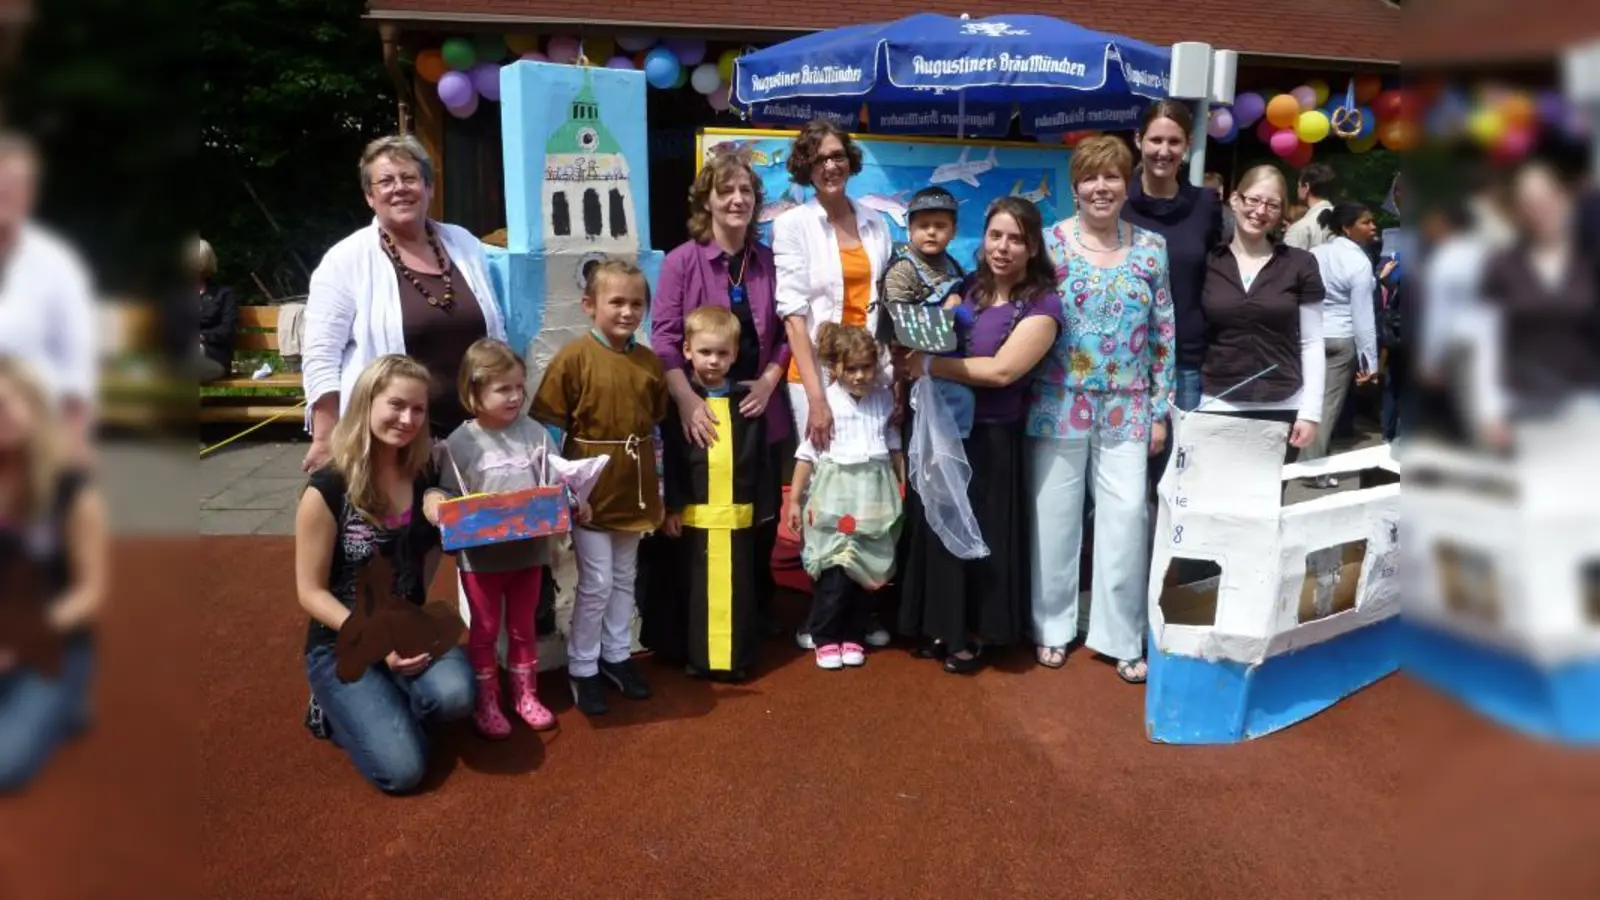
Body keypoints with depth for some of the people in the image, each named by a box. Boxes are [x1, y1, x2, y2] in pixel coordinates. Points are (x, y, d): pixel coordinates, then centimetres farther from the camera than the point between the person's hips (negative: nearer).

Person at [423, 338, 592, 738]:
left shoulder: (535, 434, -4)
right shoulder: (460, 443, -11)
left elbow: (556, 485, -4)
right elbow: (447, 494, -6)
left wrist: (575, 506, -20)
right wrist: (432, 498, -27)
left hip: (529, 551, 3)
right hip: (480, 556, -2)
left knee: (523, 627, 18)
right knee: (484, 630, 13)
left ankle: (526, 695, 35)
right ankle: (485, 703, 28)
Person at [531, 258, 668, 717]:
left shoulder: (649, 362, 3)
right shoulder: (574, 357, -13)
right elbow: (548, 428, -12)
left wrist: (662, 489, 12)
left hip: (634, 491, 5)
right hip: (592, 490, -5)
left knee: (625, 579, 17)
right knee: (596, 583, 2)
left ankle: (616, 657, 34)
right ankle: (582, 669, 18)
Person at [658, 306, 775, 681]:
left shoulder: (747, 399, 3)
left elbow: (761, 459, 6)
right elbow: (670, 459, -3)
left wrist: (763, 505, 5)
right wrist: (672, 506, -7)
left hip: (739, 511, 2)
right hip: (694, 511, -1)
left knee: (738, 588, 9)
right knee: (694, 587, 9)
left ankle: (737, 657, 21)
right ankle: (697, 657, 21)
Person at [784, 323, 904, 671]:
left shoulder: (884, 398, 4)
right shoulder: (825, 402, -8)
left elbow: (894, 446, 14)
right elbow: (807, 453, -4)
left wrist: (905, 486, 14)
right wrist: (794, 500, -4)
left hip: (874, 495, 4)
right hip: (835, 495, -4)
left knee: (867, 568, 9)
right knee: (836, 568, -7)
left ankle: (853, 635, 23)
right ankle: (825, 637, 8)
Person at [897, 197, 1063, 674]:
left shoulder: (1041, 304, -11)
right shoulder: (968, 288, 8)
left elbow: (1002, 370, -21)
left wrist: (928, 365, -18)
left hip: (990, 438, -5)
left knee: (979, 537, 7)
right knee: (936, 529, 13)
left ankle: (977, 635, 24)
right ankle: (941, 626, 29)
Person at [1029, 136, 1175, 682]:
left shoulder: (1152, 249, 5)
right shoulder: (1049, 243, -2)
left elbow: (1165, 335, 7)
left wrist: (1160, 411, 4)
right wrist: (1024, 396, -4)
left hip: (1126, 409, 2)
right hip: (1059, 405, -1)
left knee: (1128, 515, -1)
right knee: (1055, 514, 6)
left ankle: (1123, 637, 14)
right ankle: (1053, 626, 23)